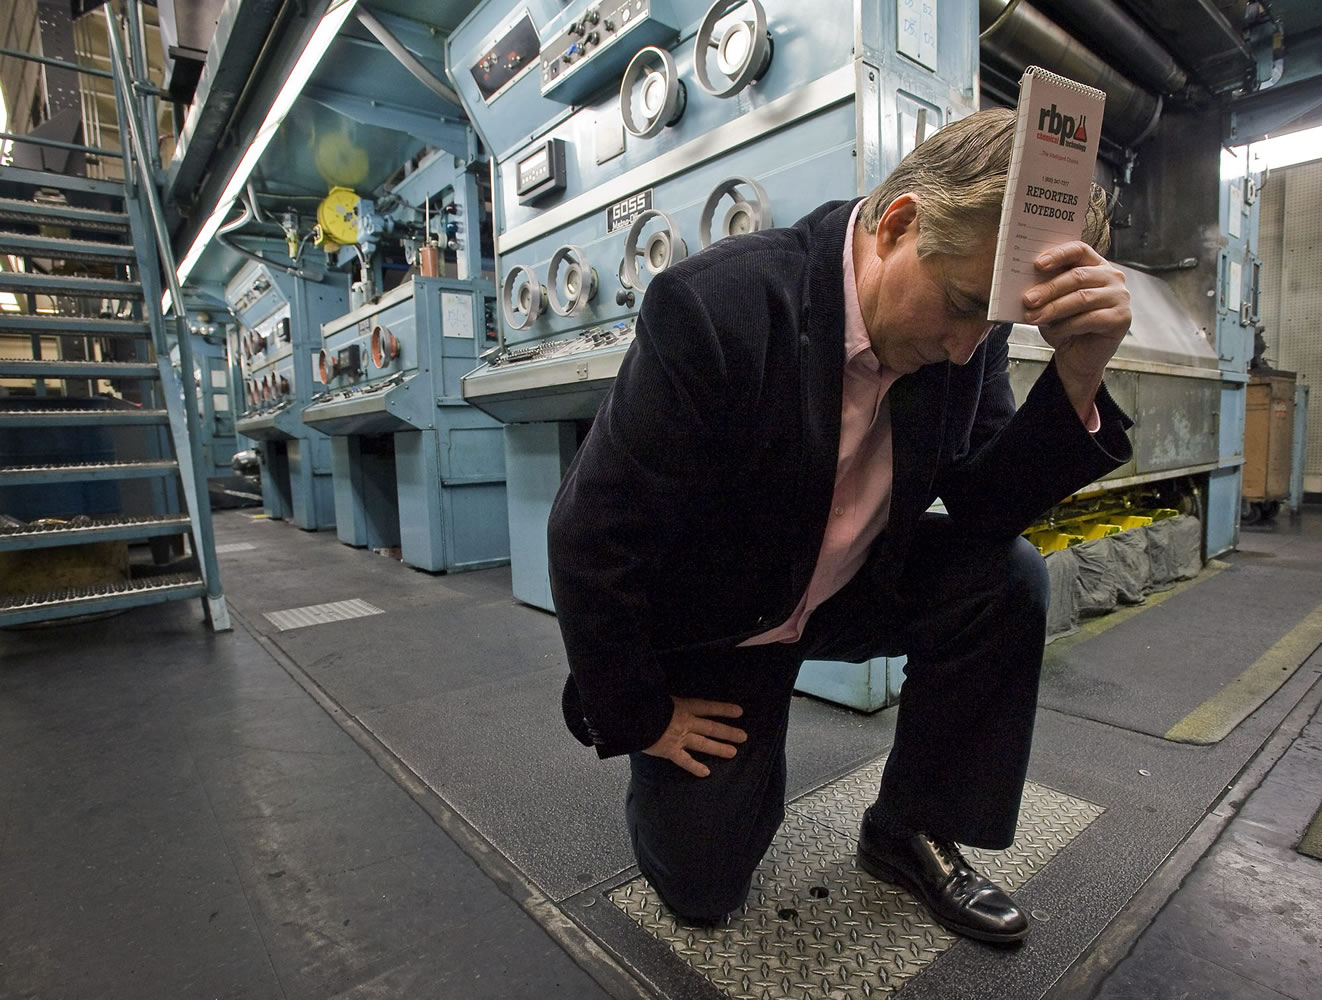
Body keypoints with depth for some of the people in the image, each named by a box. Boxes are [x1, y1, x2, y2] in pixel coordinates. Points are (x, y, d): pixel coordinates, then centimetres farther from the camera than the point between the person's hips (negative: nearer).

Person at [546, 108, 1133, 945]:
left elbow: (986, 511, -10)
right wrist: (636, 716, -14)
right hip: (710, 621, -4)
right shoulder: (717, 305, -30)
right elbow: (593, 537, -26)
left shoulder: (966, 322, -11)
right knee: (703, 887, 1)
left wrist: (1077, 375, -26)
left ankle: (912, 831, 4)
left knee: (1009, 579, -19)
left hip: (848, 589, 5)